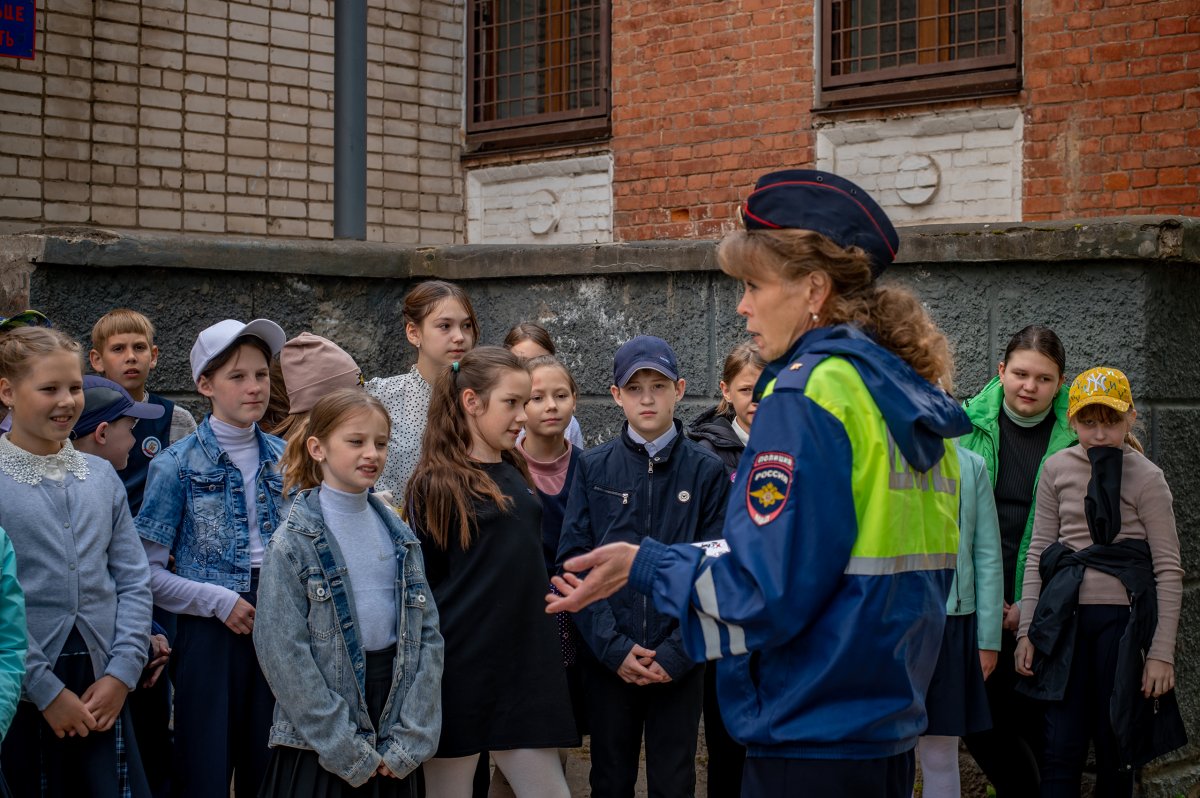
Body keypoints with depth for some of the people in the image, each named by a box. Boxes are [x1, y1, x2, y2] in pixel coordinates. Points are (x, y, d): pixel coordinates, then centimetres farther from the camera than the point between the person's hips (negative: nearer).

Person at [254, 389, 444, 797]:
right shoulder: (293, 544, -7)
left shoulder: (400, 535, 7)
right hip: (318, 749, -4)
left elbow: (427, 635, 5)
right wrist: (349, 752, -13)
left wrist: (409, 741, -5)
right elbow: (285, 656, -12)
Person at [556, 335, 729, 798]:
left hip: (679, 662, -1)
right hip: (608, 660, 1)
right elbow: (573, 561, -3)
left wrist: (678, 652, -12)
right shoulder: (593, 468, 2)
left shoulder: (706, 470, 0)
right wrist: (613, 647, -12)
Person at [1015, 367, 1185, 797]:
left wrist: (1162, 652, -7)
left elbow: (1168, 569, -2)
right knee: (1061, 749, -1)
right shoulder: (1057, 468, 8)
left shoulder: (1146, 477, -1)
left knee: (1115, 749, 3)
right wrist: (1026, 630, 7)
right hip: (1065, 617, 2)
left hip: (1121, 617, -2)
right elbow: (1038, 551, 11)